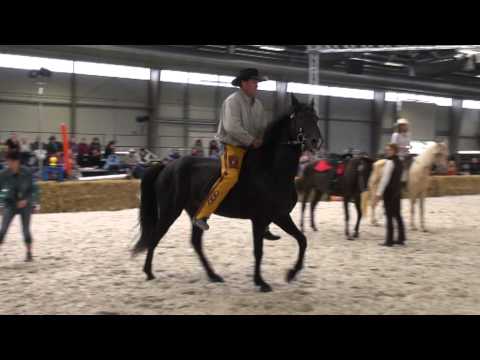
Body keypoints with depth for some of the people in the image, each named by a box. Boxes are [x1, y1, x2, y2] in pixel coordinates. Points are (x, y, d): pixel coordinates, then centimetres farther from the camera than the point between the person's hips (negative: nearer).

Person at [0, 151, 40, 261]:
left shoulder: (26, 172, -11)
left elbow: (33, 188, -4)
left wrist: (26, 200, -16)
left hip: (25, 204, -1)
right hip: (10, 204, 1)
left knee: (26, 230, 3)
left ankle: (29, 254, 17)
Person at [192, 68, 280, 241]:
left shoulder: (257, 103, 15)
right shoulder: (233, 101, -10)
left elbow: (265, 126, 16)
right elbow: (232, 127, -22)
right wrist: (251, 140, -20)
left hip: (252, 148, 9)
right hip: (233, 146, -8)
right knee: (230, 176, -32)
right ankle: (201, 216, -29)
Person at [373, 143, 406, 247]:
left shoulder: (390, 162, -15)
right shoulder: (400, 162, 12)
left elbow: (385, 179, -18)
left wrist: (379, 193, -17)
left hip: (389, 192, -8)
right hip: (398, 192, 8)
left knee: (389, 216, -4)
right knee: (398, 215, 12)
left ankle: (389, 240, -1)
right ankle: (401, 238, 16)